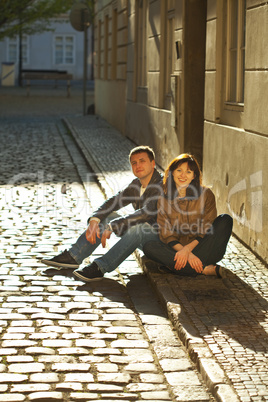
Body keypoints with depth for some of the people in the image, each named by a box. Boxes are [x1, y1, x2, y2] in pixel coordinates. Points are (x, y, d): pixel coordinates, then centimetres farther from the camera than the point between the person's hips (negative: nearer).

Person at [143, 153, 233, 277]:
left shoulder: (206, 194, -1)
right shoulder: (164, 199, 3)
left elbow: (208, 230, -5)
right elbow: (166, 235, -2)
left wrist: (188, 249, -22)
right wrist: (186, 252, -21)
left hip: (205, 249, -1)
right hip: (177, 248, 1)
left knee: (225, 220, -22)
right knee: (148, 247, -25)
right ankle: (206, 269, -35)